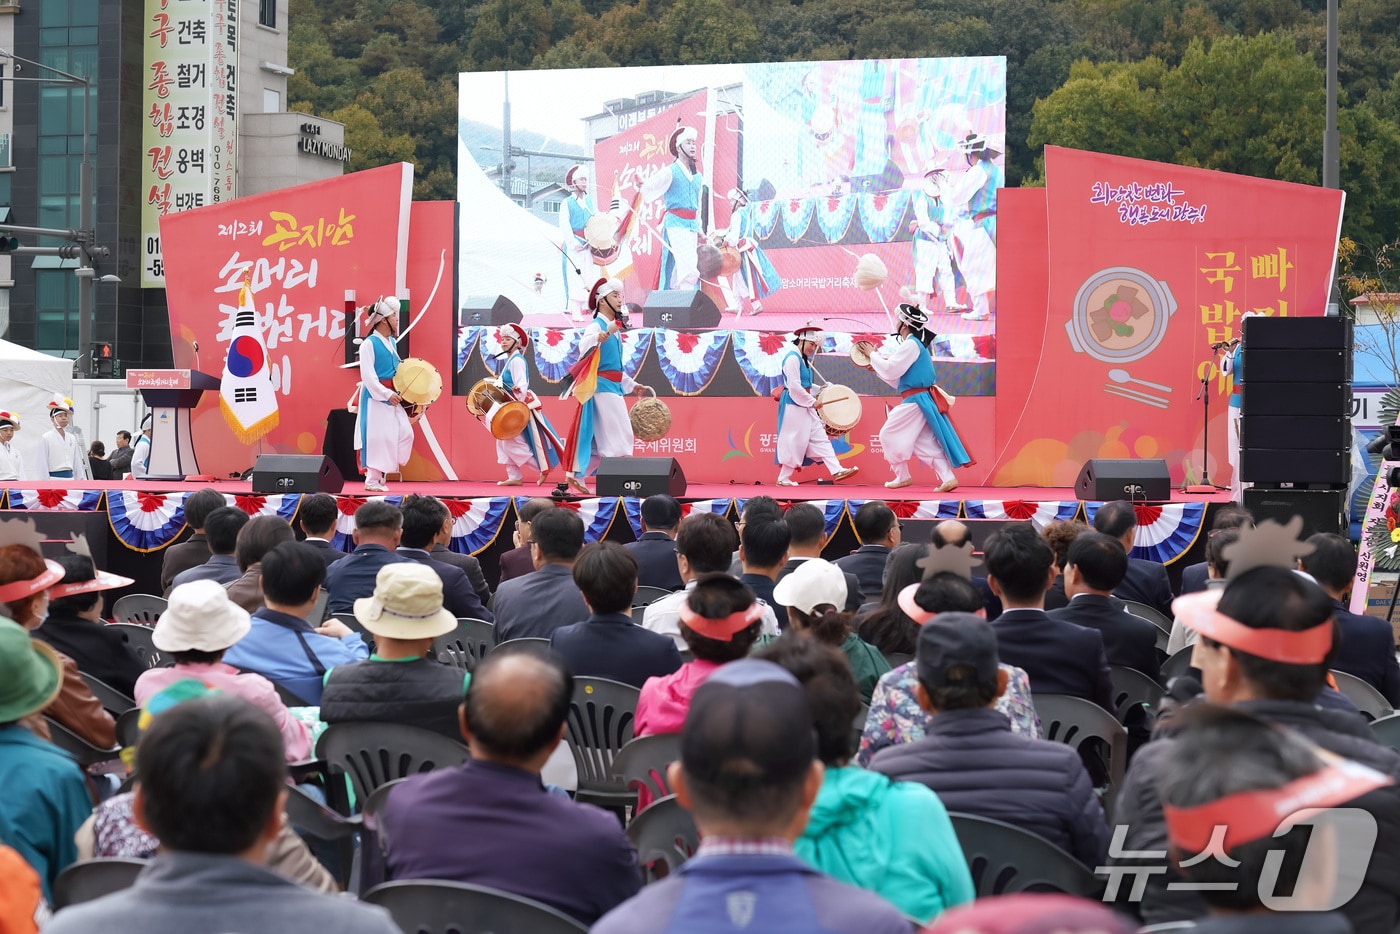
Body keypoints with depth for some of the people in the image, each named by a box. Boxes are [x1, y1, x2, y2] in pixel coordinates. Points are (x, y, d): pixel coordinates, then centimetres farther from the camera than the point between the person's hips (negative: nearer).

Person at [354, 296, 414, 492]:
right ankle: (372, 480, 3)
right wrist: (387, 394, -23)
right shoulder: (369, 344, -12)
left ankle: (382, 473, 12)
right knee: (378, 437, -6)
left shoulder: (392, 343, 13)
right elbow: (368, 376, -18)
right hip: (375, 397, -8)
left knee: (405, 433, 2)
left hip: (393, 398, 8)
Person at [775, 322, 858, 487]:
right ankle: (783, 478, 4)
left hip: (805, 406, 10)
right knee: (794, 441, -5)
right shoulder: (792, 358, -16)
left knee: (819, 437, 4)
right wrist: (812, 401, -15)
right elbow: (794, 386, -21)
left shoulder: (803, 359, 15)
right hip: (794, 405, -10)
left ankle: (836, 471, 0)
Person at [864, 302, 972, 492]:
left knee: (890, 435, 1)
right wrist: (876, 365, 19)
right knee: (926, 443, 8)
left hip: (916, 402, -10)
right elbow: (897, 379, 23)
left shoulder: (910, 345, -13)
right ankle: (948, 478, 1)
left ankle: (902, 476, 9)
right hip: (922, 400, 10)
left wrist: (873, 356, -3)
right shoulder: (916, 345, 19)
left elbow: (890, 370, -18)